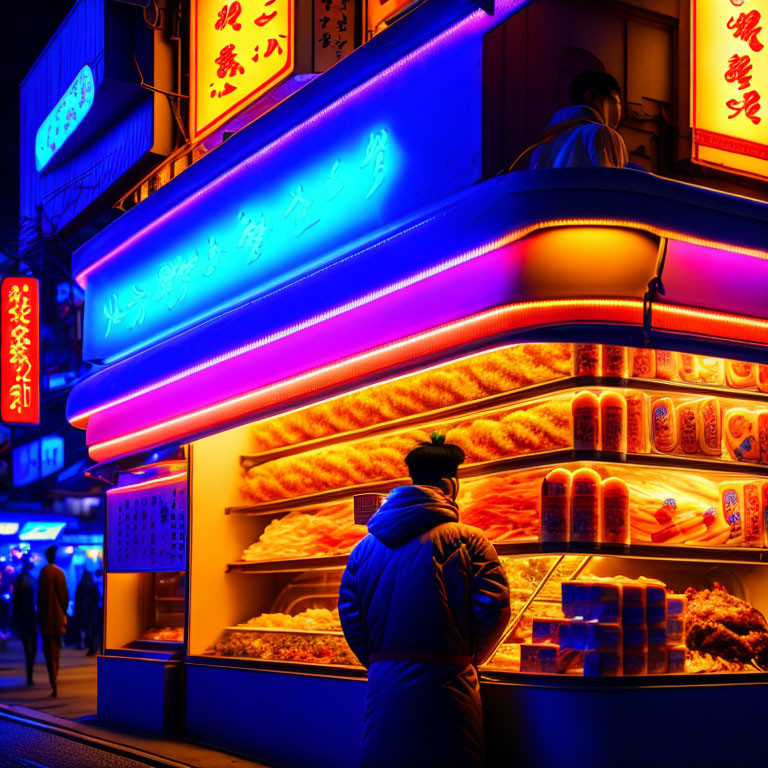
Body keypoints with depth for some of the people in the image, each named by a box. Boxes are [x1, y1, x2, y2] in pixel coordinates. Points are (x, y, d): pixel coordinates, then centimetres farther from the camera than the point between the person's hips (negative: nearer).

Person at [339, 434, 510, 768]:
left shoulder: (366, 546, 8)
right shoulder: (468, 541, -6)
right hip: (442, 687, -4)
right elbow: (494, 609, -10)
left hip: (382, 685, 5)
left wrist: (378, 662, 13)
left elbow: (349, 613, 5)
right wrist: (467, 658, 6)